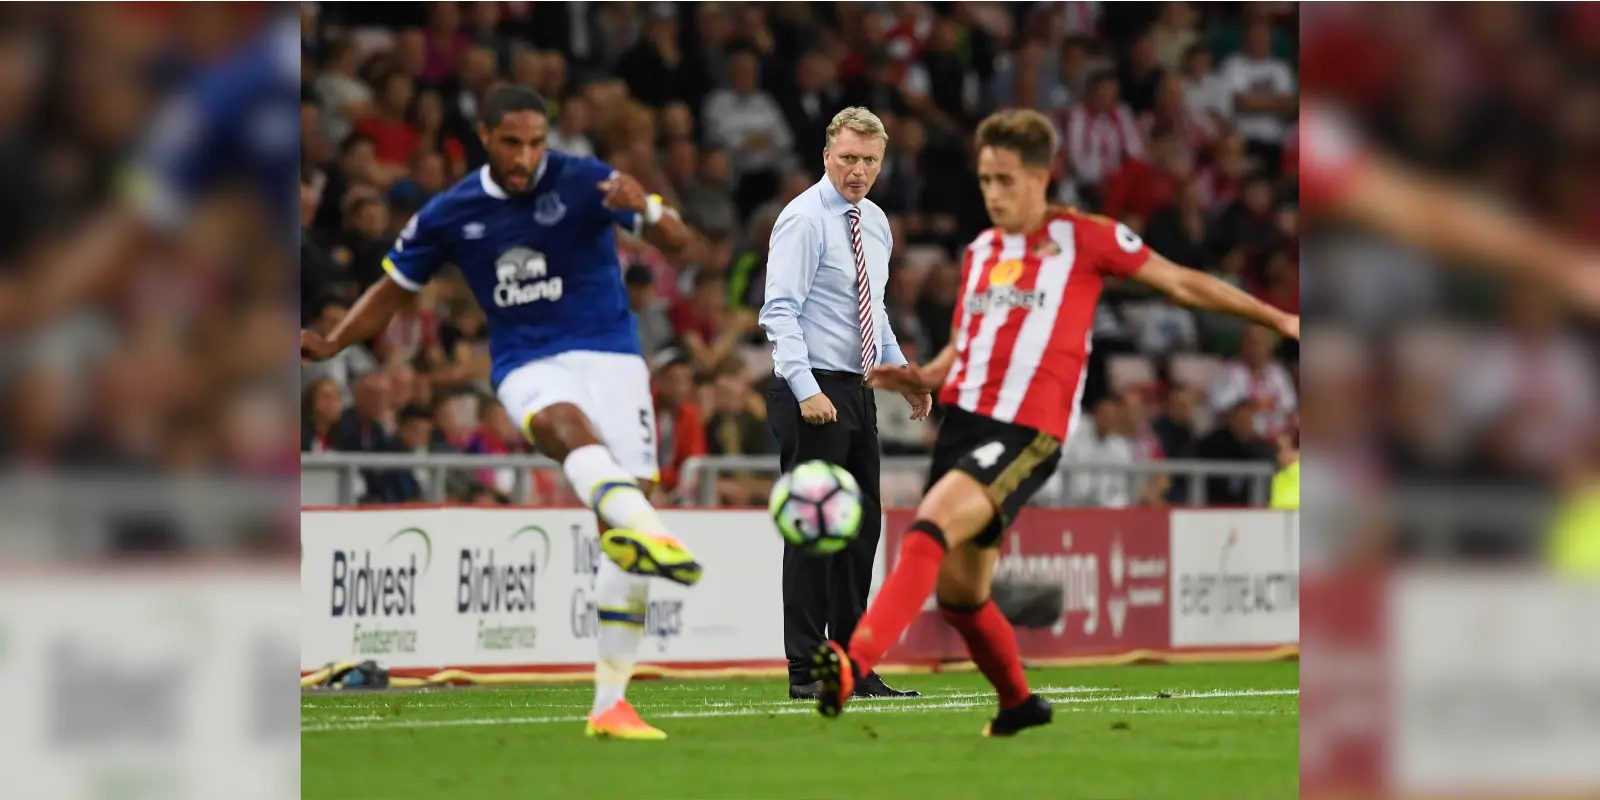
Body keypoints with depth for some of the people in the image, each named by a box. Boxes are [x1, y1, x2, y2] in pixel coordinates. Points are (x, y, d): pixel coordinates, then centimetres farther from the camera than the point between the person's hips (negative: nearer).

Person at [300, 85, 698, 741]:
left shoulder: (583, 182, -4)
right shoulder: (451, 214, 4)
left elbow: (676, 240, -11)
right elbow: (394, 289, 19)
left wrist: (645, 208, -34)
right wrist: (330, 345, 4)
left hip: (607, 354, 0)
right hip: (525, 363, 0)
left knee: (618, 532, -9)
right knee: (570, 427, -38)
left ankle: (610, 704, 0)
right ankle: (650, 534, -69)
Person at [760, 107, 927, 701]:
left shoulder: (874, 222, 14)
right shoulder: (804, 220, -12)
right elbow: (780, 311, -20)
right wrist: (806, 390, -29)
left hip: (857, 390, 8)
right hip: (813, 393, -8)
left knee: (861, 528, 10)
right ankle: (806, 670, -5)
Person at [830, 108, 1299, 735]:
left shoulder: (1081, 237, 1)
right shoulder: (980, 253, 18)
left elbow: (1180, 283, 9)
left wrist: (1276, 318, 12)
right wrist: (922, 377, 4)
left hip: (1028, 432, -7)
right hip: (964, 418, 7)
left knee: (927, 533, -29)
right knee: (959, 594, 9)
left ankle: (854, 667, -42)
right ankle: (1019, 702, 34)